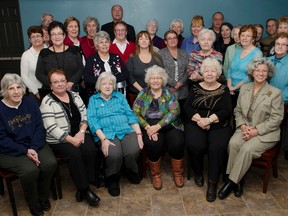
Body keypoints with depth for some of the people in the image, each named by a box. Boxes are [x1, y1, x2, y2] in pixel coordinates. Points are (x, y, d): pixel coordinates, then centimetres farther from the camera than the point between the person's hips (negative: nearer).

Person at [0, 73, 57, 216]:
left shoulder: (30, 102, 2)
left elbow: (39, 128, 0)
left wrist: (34, 148, -16)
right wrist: (25, 151, -20)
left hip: (34, 145, 4)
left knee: (50, 163, -22)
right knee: (30, 170, -29)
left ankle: (43, 197, 6)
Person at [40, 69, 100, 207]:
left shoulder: (75, 96, 11)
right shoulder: (47, 102, -5)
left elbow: (85, 115, 8)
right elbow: (51, 128, -13)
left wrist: (81, 132, -10)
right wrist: (71, 139, -19)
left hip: (80, 134, 4)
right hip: (59, 140, -4)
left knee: (90, 150, -24)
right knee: (74, 153, -29)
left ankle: (83, 185, -9)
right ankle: (85, 189, -14)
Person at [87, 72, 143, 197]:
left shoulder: (120, 96, 21)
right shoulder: (93, 99, 14)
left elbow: (130, 115, 12)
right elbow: (92, 120, 0)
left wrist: (139, 133, -2)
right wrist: (103, 139, -15)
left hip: (126, 130, 2)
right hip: (106, 134, -2)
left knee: (133, 151, -27)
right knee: (114, 155, -31)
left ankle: (131, 172, 8)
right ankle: (112, 179, 0)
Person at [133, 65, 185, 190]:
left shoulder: (169, 93, 7)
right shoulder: (143, 94, 9)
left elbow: (174, 112, -6)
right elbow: (135, 113, 0)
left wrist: (158, 126, -18)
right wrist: (147, 127, -16)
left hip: (168, 124, 1)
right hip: (149, 125, 0)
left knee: (177, 143, -25)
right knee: (153, 144, -29)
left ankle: (177, 173, 2)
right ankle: (155, 174, -4)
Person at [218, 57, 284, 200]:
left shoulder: (275, 93, -4)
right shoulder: (244, 88, 9)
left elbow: (276, 118, -6)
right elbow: (238, 111, 12)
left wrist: (256, 130, -15)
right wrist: (243, 126, -7)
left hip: (265, 133, -3)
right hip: (245, 128, 4)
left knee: (247, 149, -30)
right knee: (233, 143, -27)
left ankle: (231, 182, -15)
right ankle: (239, 180, -14)